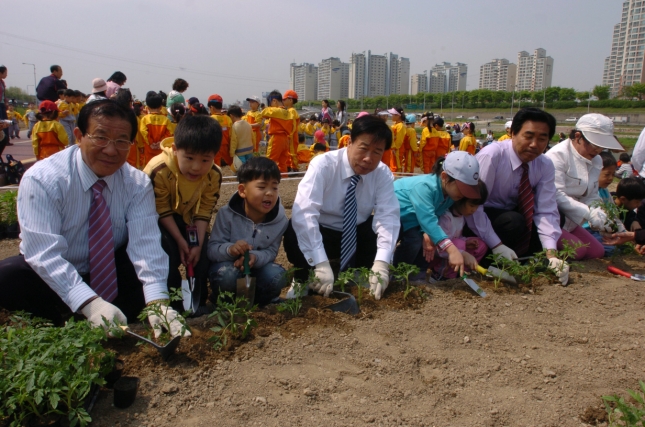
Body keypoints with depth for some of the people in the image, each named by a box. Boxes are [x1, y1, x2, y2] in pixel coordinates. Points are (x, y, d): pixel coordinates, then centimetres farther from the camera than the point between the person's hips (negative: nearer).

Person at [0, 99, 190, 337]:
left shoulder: (138, 184, -11)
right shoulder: (42, 179, -20)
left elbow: (146, 244, -23)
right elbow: (44, 253, -29)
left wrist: (157, 303, -39)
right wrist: (89, 303, -43)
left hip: (111, 275, 2)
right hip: (51, 279, -1)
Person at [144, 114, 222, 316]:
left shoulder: (214, 175, -20)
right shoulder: (159, 170, -33)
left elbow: (204, 210, -13)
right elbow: (161, 210, -23)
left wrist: (198, 243, -19)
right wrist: (180, 241, -23)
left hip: (186, 218, 4)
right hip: (157, 220, -4)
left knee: (204, 252, -8)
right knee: (169, 254, -21)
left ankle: (199, 301, 9)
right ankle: (172, 302, -4)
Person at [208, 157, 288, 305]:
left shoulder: (280, 220, -14)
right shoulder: (227, 214, -19)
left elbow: (271, 251, -13)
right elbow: (212, 249, -19)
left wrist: (255, 257, -36)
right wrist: (229, 249, -41)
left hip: (257, 266, 2)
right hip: (228, 265, -2)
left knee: (277, 276, -26)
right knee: (227, 275, -35)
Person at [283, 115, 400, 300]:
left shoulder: (383, 173, -13)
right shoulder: (323, 165, -24)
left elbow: (388, 216, -24)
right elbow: (304, 212, -37)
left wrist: (381, 262, -41)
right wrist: (321, 263, -46)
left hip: (358, 236, 4)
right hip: (321, 233, -3)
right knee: (295, 234, -35)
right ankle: (303, 281, -4)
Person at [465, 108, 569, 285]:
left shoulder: (545, 166, -8)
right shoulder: (490, 156, -25)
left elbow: (546, 211, -15)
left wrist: (551, 253, -30)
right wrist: (497, 245, -32)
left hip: (513, 213, 6)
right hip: (483, 217, -6)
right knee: (514, 223, -33)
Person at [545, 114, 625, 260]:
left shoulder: (596, 161, 10)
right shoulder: (558, 155, -18)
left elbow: (591, 197, 12)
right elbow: (556, 195, -27)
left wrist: (603, 219, -8)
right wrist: (589, 212, -35)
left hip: (569, 222, 9)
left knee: (597, 252, 6)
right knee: (577, 250, -22)